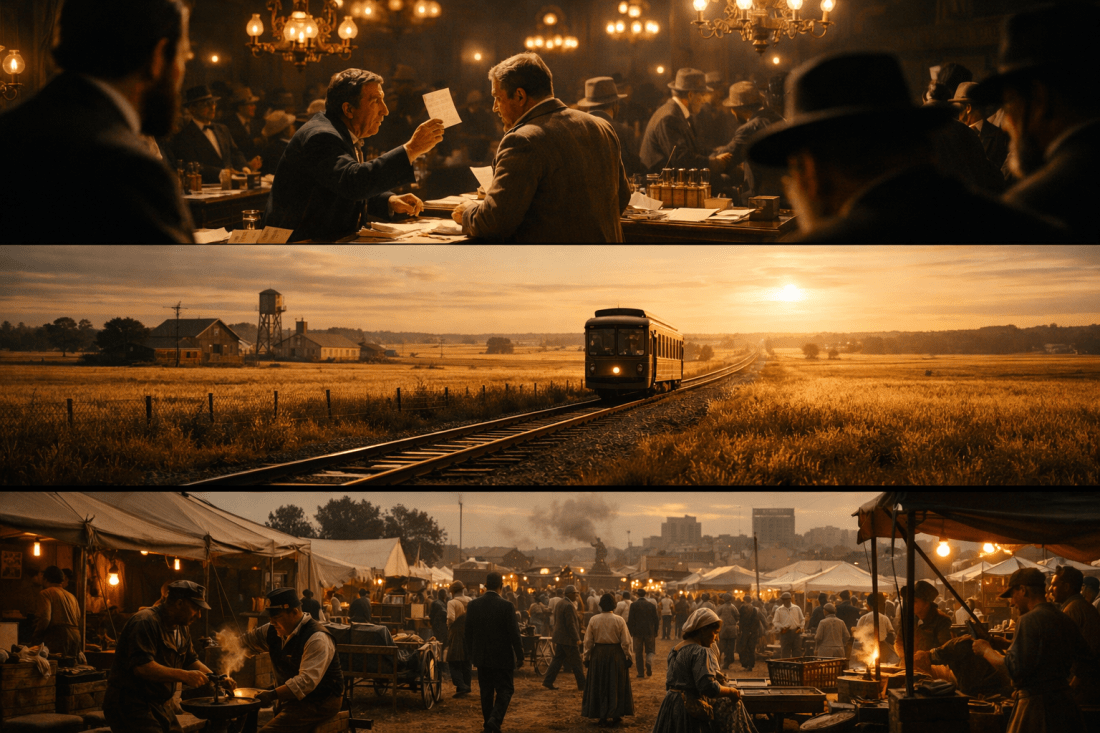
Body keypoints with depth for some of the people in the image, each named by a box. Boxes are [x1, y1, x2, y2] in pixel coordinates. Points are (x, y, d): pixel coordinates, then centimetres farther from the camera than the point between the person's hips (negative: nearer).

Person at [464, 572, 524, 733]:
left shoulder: (473, 605, -3)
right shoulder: (506, 606, -15)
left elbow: (468, 632, 5)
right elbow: (514, 634, -13)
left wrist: (470, 653, 17)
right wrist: (519, 656, -3)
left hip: (482, 656, 4)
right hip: (502, 657, -4)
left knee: (486, 692, 14)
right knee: (505, 690, 5)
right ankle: (495, 720, -15)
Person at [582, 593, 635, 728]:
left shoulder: (594, 620, -6)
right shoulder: (619, 620, -9)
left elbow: (588, 641, -1)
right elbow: (626, 642, -7)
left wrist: (586, 657, 7)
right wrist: (628, 657, 2)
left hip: (598, 655, 1)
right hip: (616, 655, -1)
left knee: (599, 686, 10)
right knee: (616, 686, 11)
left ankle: (602, 717, 12)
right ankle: (615, 715, 15)